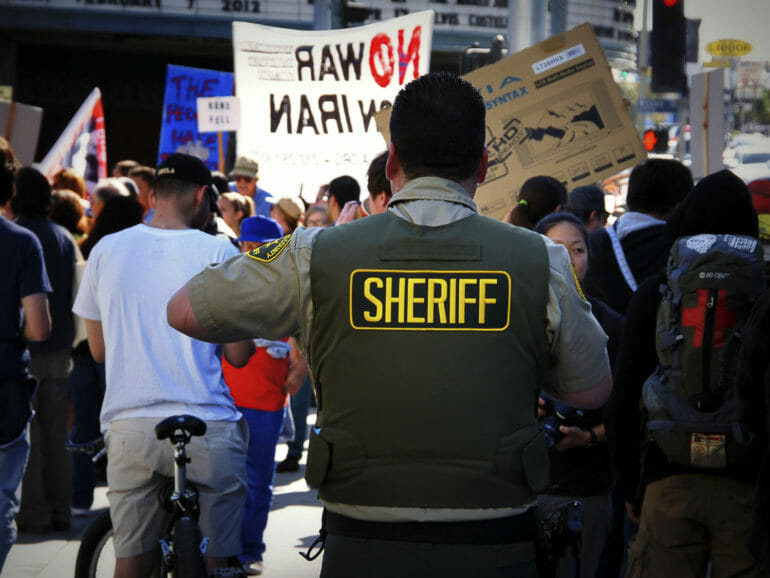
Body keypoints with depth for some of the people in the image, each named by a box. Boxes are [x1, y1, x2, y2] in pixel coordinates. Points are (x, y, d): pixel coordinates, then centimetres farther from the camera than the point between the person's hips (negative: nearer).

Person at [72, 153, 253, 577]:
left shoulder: (105, 251, 6)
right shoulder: (219, 252, -2)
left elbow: (98, 349, 14)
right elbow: (238, 355, 0)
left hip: (129, 427, 3)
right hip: (207, 430, -2)